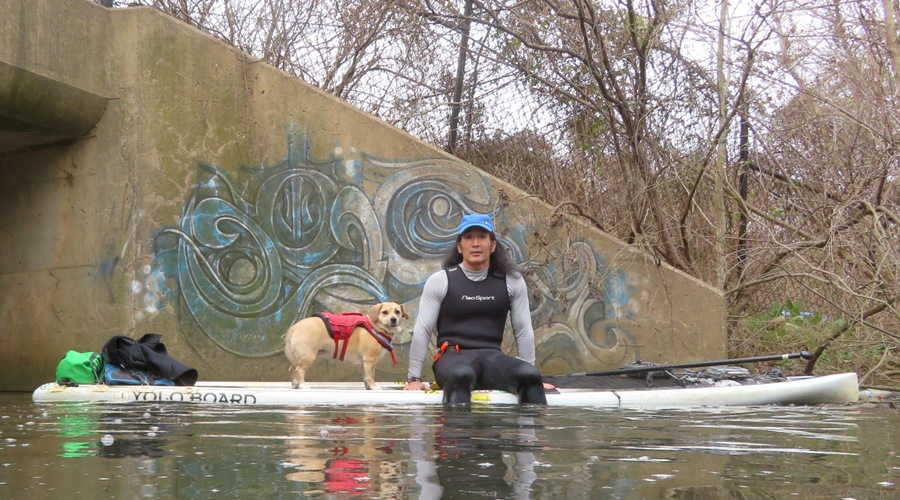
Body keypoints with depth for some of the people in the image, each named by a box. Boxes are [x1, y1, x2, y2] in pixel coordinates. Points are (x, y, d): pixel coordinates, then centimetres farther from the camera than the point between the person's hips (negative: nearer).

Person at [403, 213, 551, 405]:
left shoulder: (512, 281, 9)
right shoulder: (440, 281, 5)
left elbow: (524, 331, 12)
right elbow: (422, 331, 5)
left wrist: (530, 378, 11)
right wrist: (414, 379, 2)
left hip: (492, 357, 3)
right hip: (452, 357, -2)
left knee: (530, 375, -31)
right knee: (461, 375, -40)